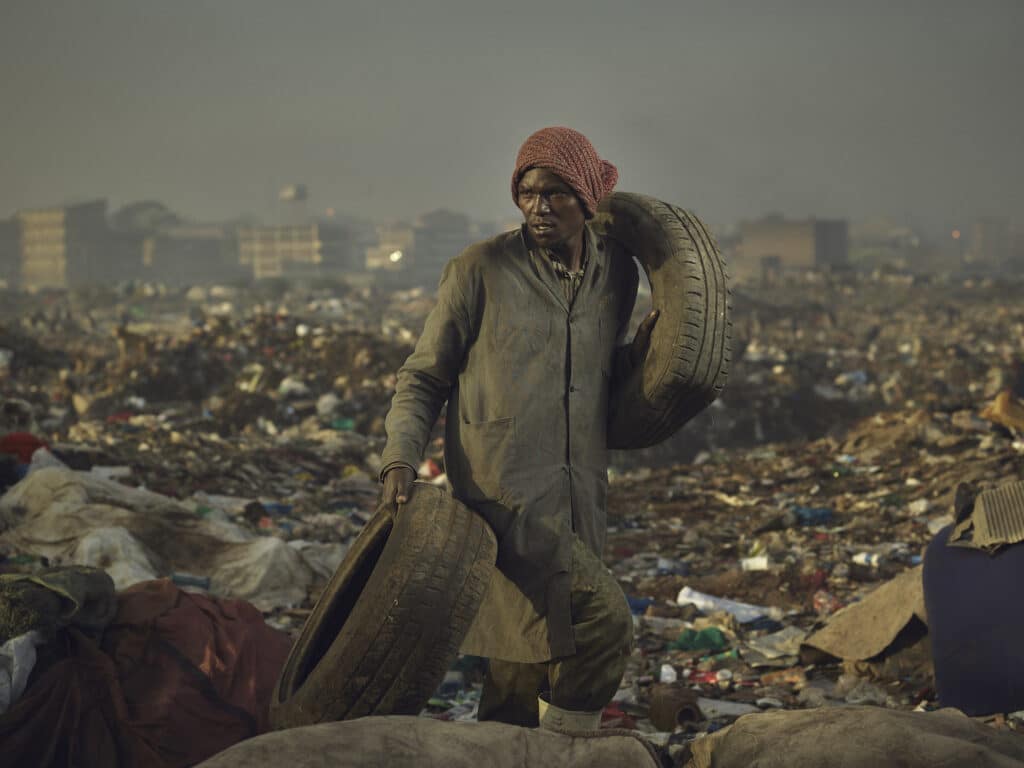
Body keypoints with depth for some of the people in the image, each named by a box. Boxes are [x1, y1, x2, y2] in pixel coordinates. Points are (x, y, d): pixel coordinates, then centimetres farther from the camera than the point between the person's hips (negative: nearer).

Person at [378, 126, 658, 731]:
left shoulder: (617, 275, 10)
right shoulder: (480, 270, -4)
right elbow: (424, 377, 2)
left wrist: (645, 348, 3)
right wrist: (401, 460, -11)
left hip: (579, 499, 6)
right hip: (505, 492, -6)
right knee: (605, 617, -20)